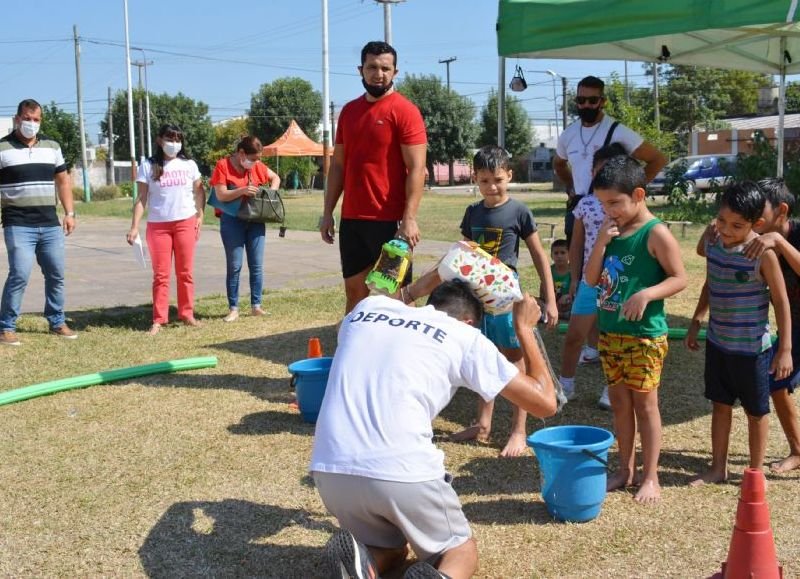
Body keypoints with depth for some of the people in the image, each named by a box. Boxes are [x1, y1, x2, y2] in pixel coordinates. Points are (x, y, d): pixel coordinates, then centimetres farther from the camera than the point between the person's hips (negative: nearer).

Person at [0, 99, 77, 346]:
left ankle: (57, 322, 23)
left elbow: (63, 181, 16)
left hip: (50, 224, 5)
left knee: (56, 274, 9)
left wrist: (69, 212, 7)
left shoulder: (52, 146, 12)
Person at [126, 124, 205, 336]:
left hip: (185, 222, 1)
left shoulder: (189, 165, 5)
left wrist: (200, 216, 0)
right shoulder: (148, 166, 0)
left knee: (185, 272, 6)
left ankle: (187, 314, 15)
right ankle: (158, 320, 4)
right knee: (161, 274, 2)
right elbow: (141, 198, -2)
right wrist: (134, 227, -8)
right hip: (158, 225, -1)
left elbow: (199, 192, 11)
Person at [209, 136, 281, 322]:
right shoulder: (223, 165, -7)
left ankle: (256, 306, 13)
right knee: (234, 266, -1)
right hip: (232, 221, -4)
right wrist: (242, 190, -25)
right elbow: (221, 195, -13)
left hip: (255, 219, 4)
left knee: (257, 265, 5)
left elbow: (275, 178, 20)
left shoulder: (257, 166, 5)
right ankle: (233, 309, 5)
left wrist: (271, 192, 1)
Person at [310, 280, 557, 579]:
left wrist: (422, 285, 53)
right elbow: (544, 403, 13)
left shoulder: (367, 307, 20)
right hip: (402, 471, -4)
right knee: (461, 551, 25)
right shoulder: (465, 336, 9)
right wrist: (524, 327, 25)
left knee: (390, 550, 32)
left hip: (329, 469, 4)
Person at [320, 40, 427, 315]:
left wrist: (409, 219, -20)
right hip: (352, 219, 6)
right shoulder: (349, 111, 12)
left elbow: (416, 168, -13)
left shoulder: (404, 110, -7)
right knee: (354, 291, 11)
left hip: (390, 220, -6)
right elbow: (338, 165, 16)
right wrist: (328, 213, 11)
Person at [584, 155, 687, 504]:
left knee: (644, 403, 0)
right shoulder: (612, 231, 9)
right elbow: (592, 279, 7)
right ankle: (625, 469, 25)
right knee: (619, 401, 13)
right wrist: (601, 243, -7)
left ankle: (650, 477, 9)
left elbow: (679, 278, -12)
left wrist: (647, 294, -27)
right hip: (609, 331, 7)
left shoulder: (655, 233, -12)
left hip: (644, 334, -7)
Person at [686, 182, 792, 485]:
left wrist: (785, 349, -14)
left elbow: (781, 301, -14)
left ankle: (756, 472, 25)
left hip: (752, 347, -5)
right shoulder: (712, 242, -3)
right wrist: (696, 322, 17)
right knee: (720, 404, 15)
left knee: (756, 411, 10)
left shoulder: (763, 253, -20)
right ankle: (718, 467, 29)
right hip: (717, 341, 5)